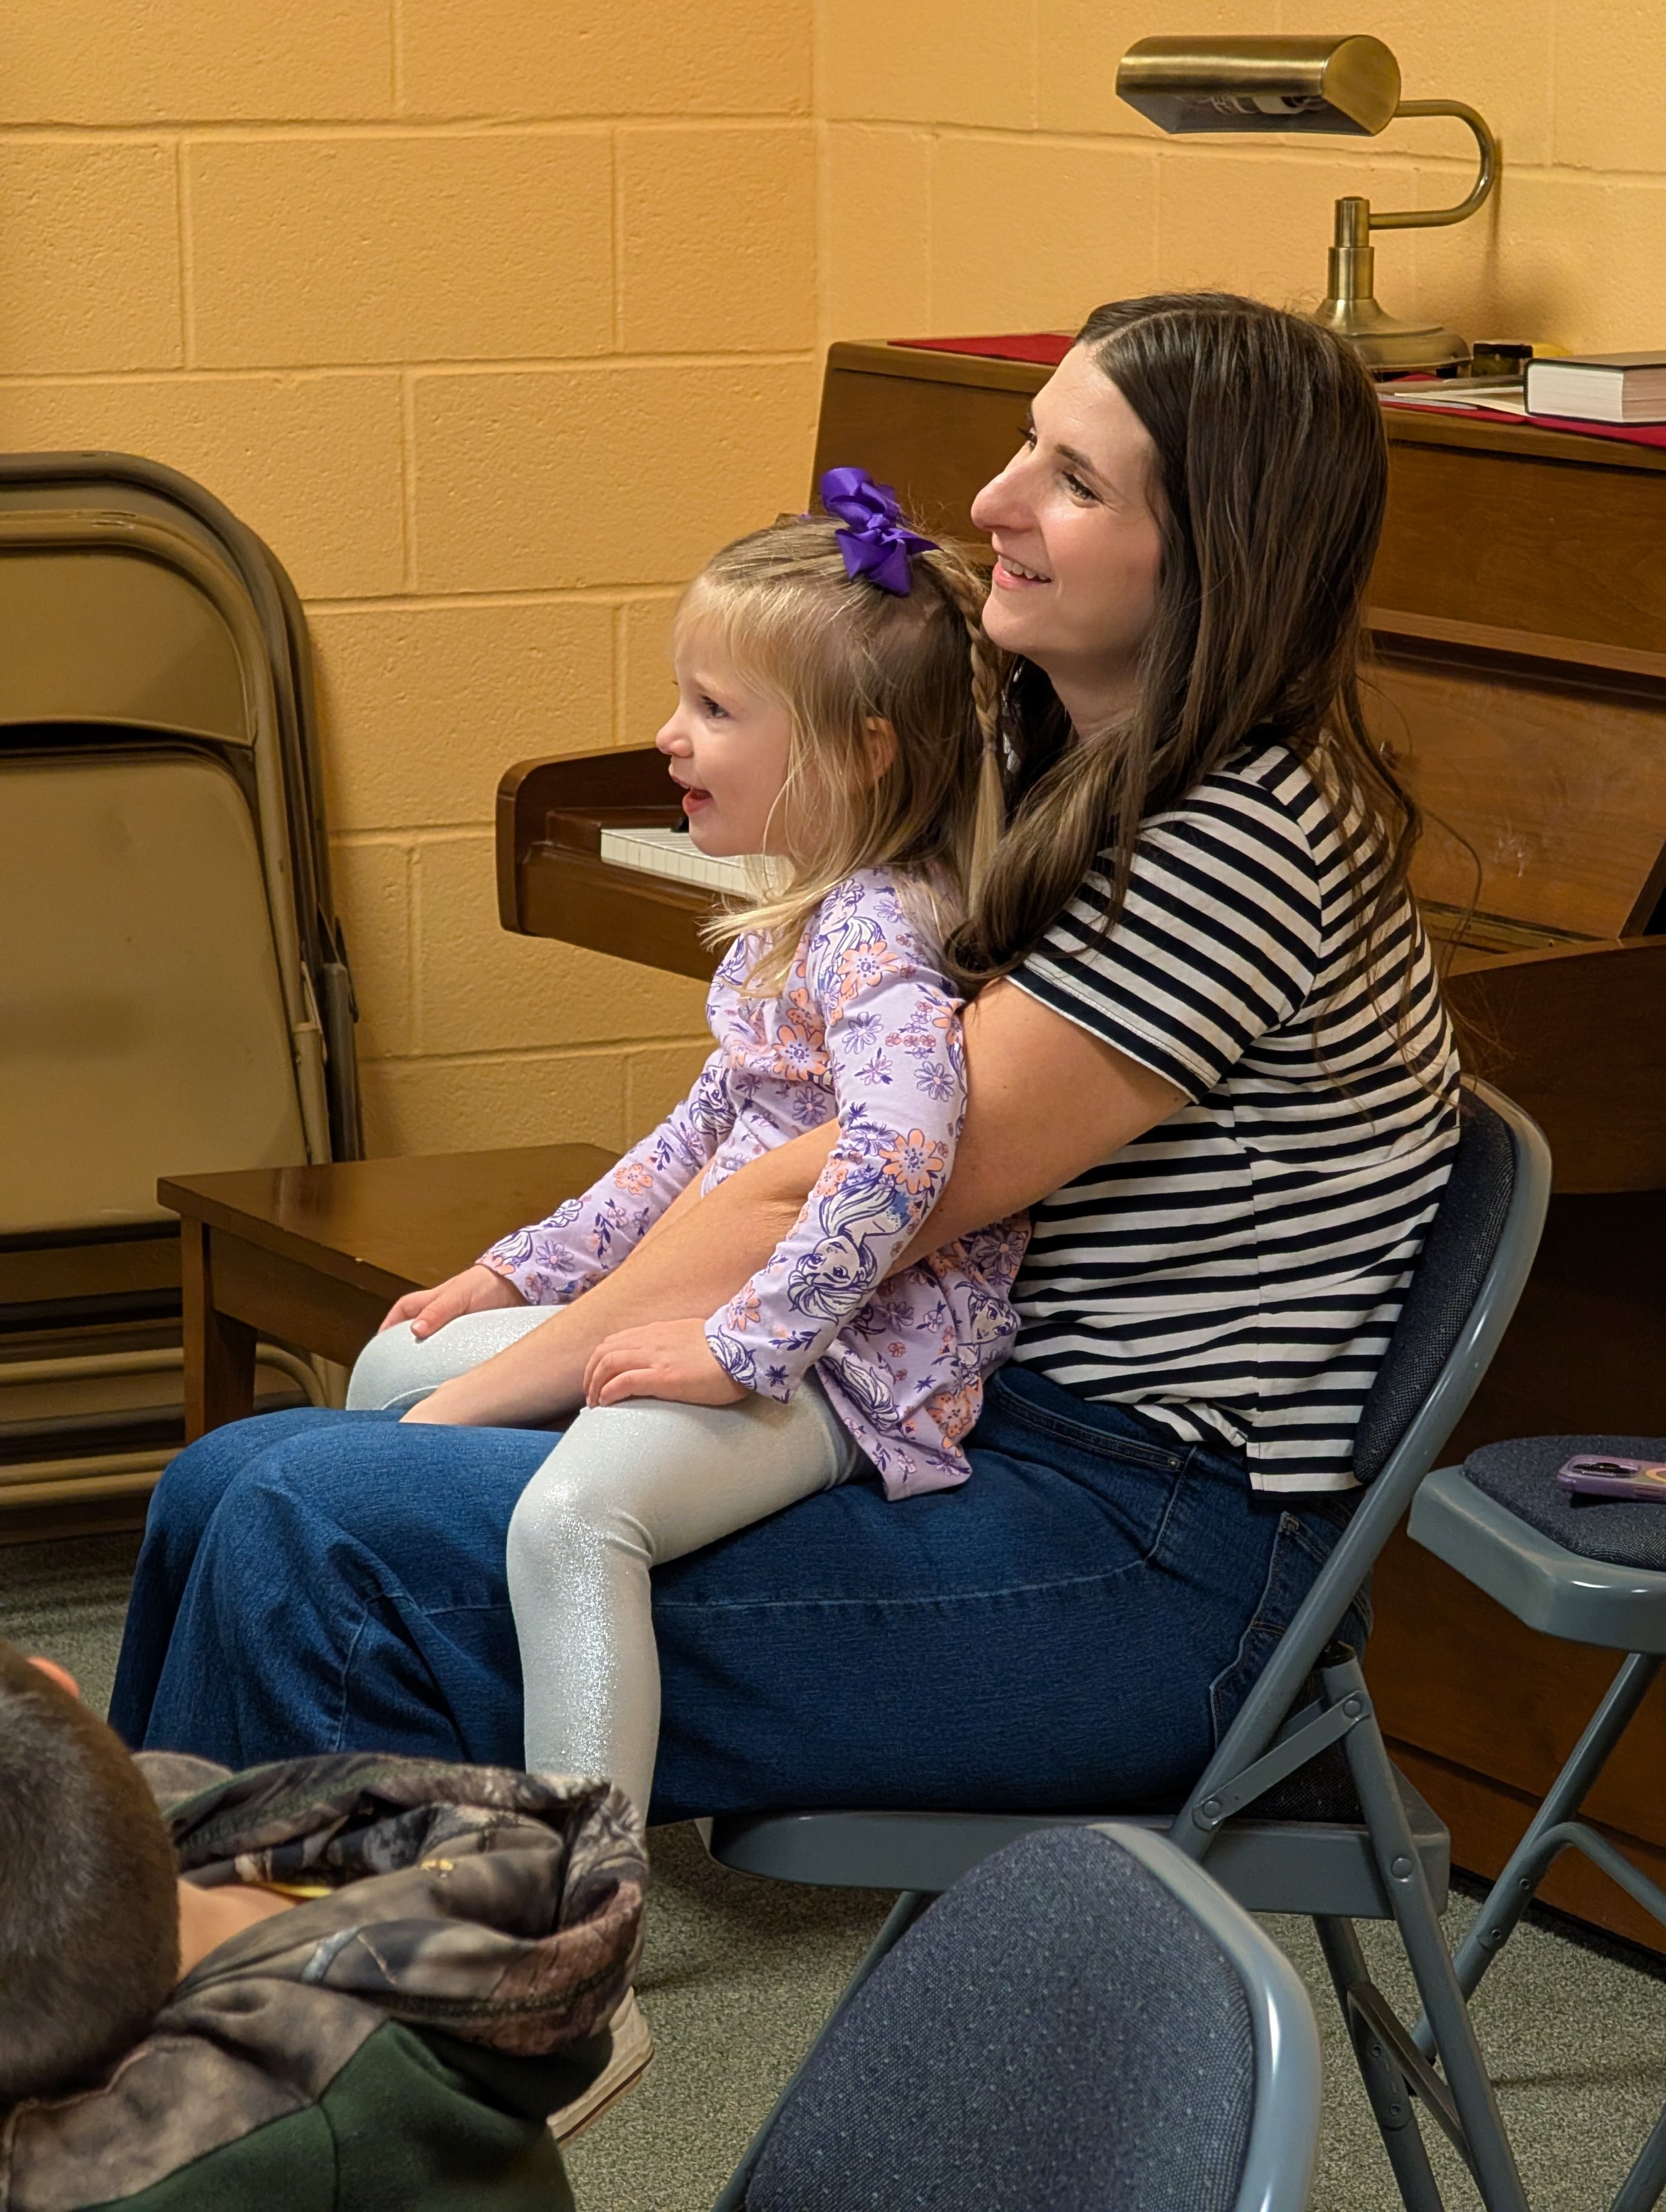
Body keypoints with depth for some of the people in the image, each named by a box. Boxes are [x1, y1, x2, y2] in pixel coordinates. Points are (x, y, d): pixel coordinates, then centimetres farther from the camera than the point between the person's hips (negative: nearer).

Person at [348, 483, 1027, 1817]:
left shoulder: (875, 935, -20)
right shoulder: (799, 918, 13)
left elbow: (901, 1152, -37)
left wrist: (744, 1348, -33)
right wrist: (525, 1269, 21)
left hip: (840, 1357, -11)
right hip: (715, 1304, 11)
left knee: (571, 1514, -37)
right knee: (397, 1373, 21)